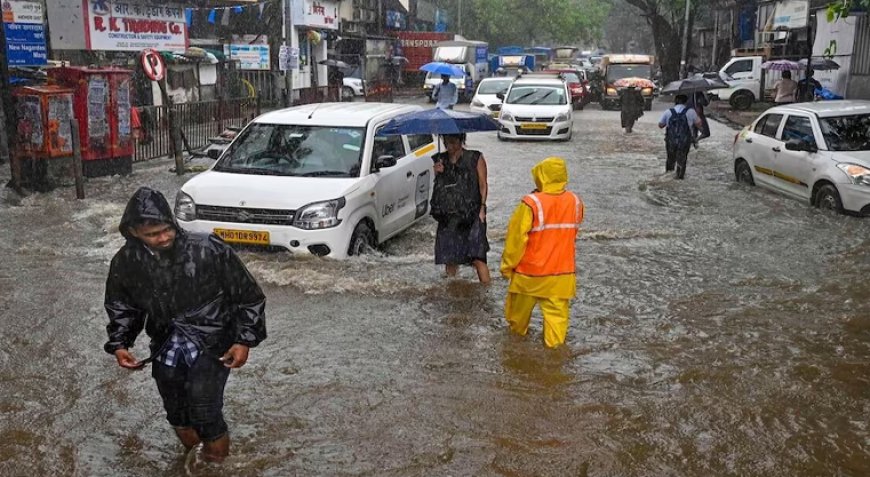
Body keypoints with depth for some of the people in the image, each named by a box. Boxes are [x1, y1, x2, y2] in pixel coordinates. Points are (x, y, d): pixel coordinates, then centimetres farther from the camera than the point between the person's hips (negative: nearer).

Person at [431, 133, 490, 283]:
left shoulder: (475, 158, 3)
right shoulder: (440, 160, 13)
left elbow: (483, 185, 1)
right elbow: (437, 188, 16)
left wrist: (482, 207, -10)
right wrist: (438, 174, -3)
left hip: (472, 214, -4)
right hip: (448, 217, 4)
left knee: (477, 258, -13)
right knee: (449, 258, 6)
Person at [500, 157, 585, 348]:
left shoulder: (531, 203, -20)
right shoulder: (575, 202, -5)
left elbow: (516, 238, -14)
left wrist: (507, 266, -4)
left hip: (530, 272, -2)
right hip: (562, 272, 3)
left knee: (520, 308, 22)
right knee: (557, 312, 8)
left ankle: (517, 332, 42)